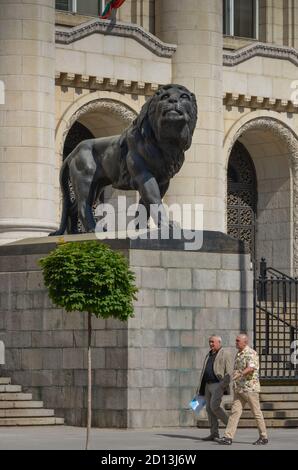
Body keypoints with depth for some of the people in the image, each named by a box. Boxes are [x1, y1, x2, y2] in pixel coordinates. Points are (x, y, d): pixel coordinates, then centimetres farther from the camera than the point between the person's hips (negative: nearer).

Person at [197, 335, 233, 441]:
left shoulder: (225, 354, -4)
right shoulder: (209, 355, 19)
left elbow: (229, 371, -12)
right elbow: (204, 372, 21)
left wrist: (224, 384, -23)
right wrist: (200, 387, 17)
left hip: (218, 385, -8)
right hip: (208, 385, 8)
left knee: (214, 406, -19)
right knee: (209, 409, 2)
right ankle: (214, 434, 2)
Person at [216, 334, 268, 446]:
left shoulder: (251, 353, -12)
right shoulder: (238, 354, 16)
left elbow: (251, 368, -28)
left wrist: (240, 374, -43)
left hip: (250, 388, -8)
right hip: (239, 389, 8)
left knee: (256, 413, 1)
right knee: (235, 411, -2)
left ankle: (264, 437, 12)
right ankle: (228, 437, -8)